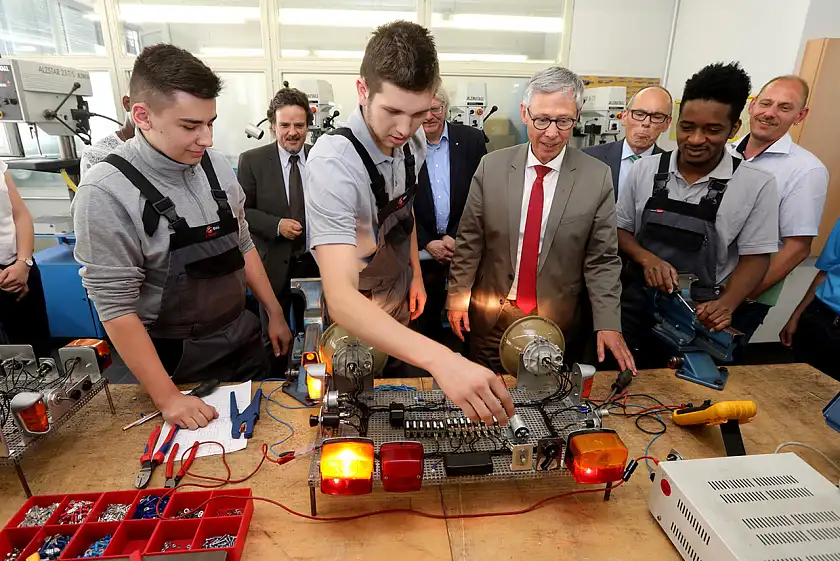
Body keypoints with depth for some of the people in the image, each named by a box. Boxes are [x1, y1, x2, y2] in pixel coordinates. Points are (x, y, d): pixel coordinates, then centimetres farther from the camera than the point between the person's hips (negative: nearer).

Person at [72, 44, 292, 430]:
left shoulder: (216, 166, -4)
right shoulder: (106, 193, -20)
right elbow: (115, 307, -18)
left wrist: (274, 313, 9)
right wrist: (168, 399, -17)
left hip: (243, 338, 5)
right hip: (177, 360, -5)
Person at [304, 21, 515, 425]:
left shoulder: (415, 143, -10)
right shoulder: (333, 160, -34)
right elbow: (341, 297, -44)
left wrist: (415, 273, 9)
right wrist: (440, 359, -55)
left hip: (401, 304, 7)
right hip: (354, 318, -6)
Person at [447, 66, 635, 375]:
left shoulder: (597, 177, -8)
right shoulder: (491, 166, -6)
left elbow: (602, 259, -5)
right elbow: (469, 241, -1)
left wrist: (608, 324, -12)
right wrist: (458, 297, -1)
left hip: (557, 323, 0)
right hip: (491, 317, 1)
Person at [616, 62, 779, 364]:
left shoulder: (757, 184, -8)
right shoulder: (644, 169, -4)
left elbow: (755, 257, -4)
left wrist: (726, 305, -21)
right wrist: (647, 258, -15)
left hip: (700, 316, -1)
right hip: (634, 305, 1)